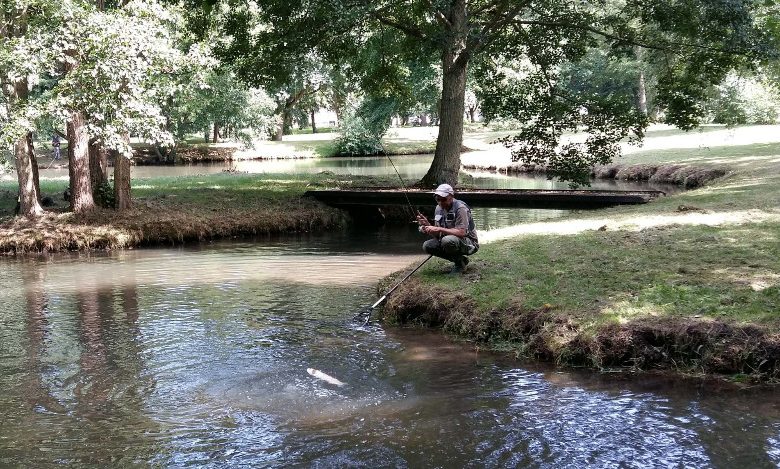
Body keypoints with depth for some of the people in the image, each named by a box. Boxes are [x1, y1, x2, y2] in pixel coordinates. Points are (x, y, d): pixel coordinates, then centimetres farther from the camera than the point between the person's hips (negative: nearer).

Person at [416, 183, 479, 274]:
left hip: (469, 243, -8)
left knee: (447, 240, -36)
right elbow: (437, 235, 5)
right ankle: (461, 260, 4)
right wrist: (427, 224, -14)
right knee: (427, 246, -9)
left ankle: (460, 263, -6)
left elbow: (461, 232, -31)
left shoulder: (460, 208, -20)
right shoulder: (439, 208, 4)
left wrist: (439, 229, -31)